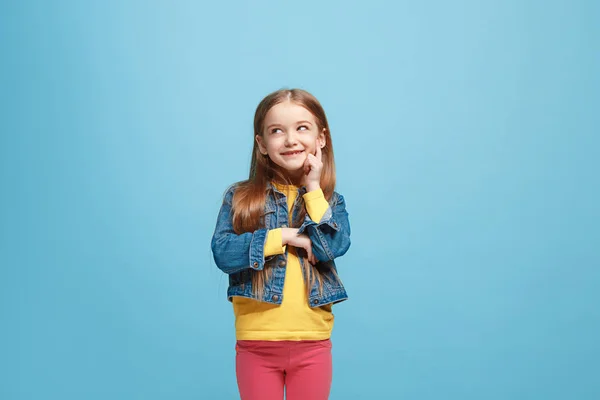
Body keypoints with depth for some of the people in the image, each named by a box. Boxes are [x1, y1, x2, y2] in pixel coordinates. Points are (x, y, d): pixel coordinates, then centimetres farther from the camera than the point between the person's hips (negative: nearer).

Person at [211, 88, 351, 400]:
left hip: (312, 344, 1)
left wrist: (313, 188, -10)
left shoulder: (330, 201, 4)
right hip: (256, 344, -1)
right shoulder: (240, 197, 0)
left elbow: (334, 247, -14)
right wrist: (284, 236, -16)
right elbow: (222, 253, -12)